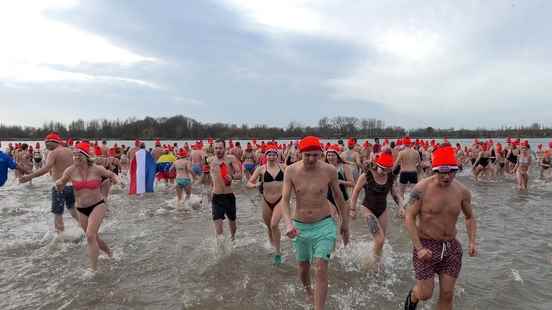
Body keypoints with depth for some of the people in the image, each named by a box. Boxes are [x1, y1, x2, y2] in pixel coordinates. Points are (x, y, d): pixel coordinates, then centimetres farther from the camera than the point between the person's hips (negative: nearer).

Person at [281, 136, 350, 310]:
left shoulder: (329, 170, -12)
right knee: (303, 267, 20)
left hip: (324, 225, -2)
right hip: (300, 227, 2)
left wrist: (345, 224, 10)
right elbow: (284, 201, -14)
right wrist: (288, 223, -32)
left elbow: (339, 198, 2)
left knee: (321, 269, -13)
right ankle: (308, 291, 52)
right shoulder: (291, 171, -12)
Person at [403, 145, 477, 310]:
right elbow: (409, 218, -14)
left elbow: (470, 217, 13)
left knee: (447, 295, 8)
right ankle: (413, 296, 37)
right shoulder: (422, 188, -16)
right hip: (426, 245, -4)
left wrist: (472, 241, -2)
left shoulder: (462, 191, -3)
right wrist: (419, 248, -20)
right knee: (425, 294, 1)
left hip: (452, 247, 4)